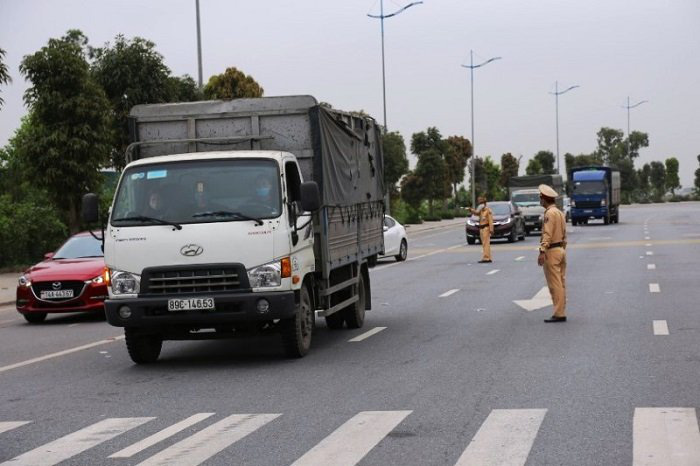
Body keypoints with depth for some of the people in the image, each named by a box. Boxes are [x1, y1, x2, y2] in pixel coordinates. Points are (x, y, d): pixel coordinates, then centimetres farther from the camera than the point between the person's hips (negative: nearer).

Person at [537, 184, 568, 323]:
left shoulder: (549, 213, -14)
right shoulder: (560, 212, 14)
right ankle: (561, 312, 15)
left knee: (555, 284, -7)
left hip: (551, 251, -9)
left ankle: (559, 314, -7)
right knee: (561, 283, 11)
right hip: (561, 249, 9)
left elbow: (547, 234, -22)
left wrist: (542, 251, -26)